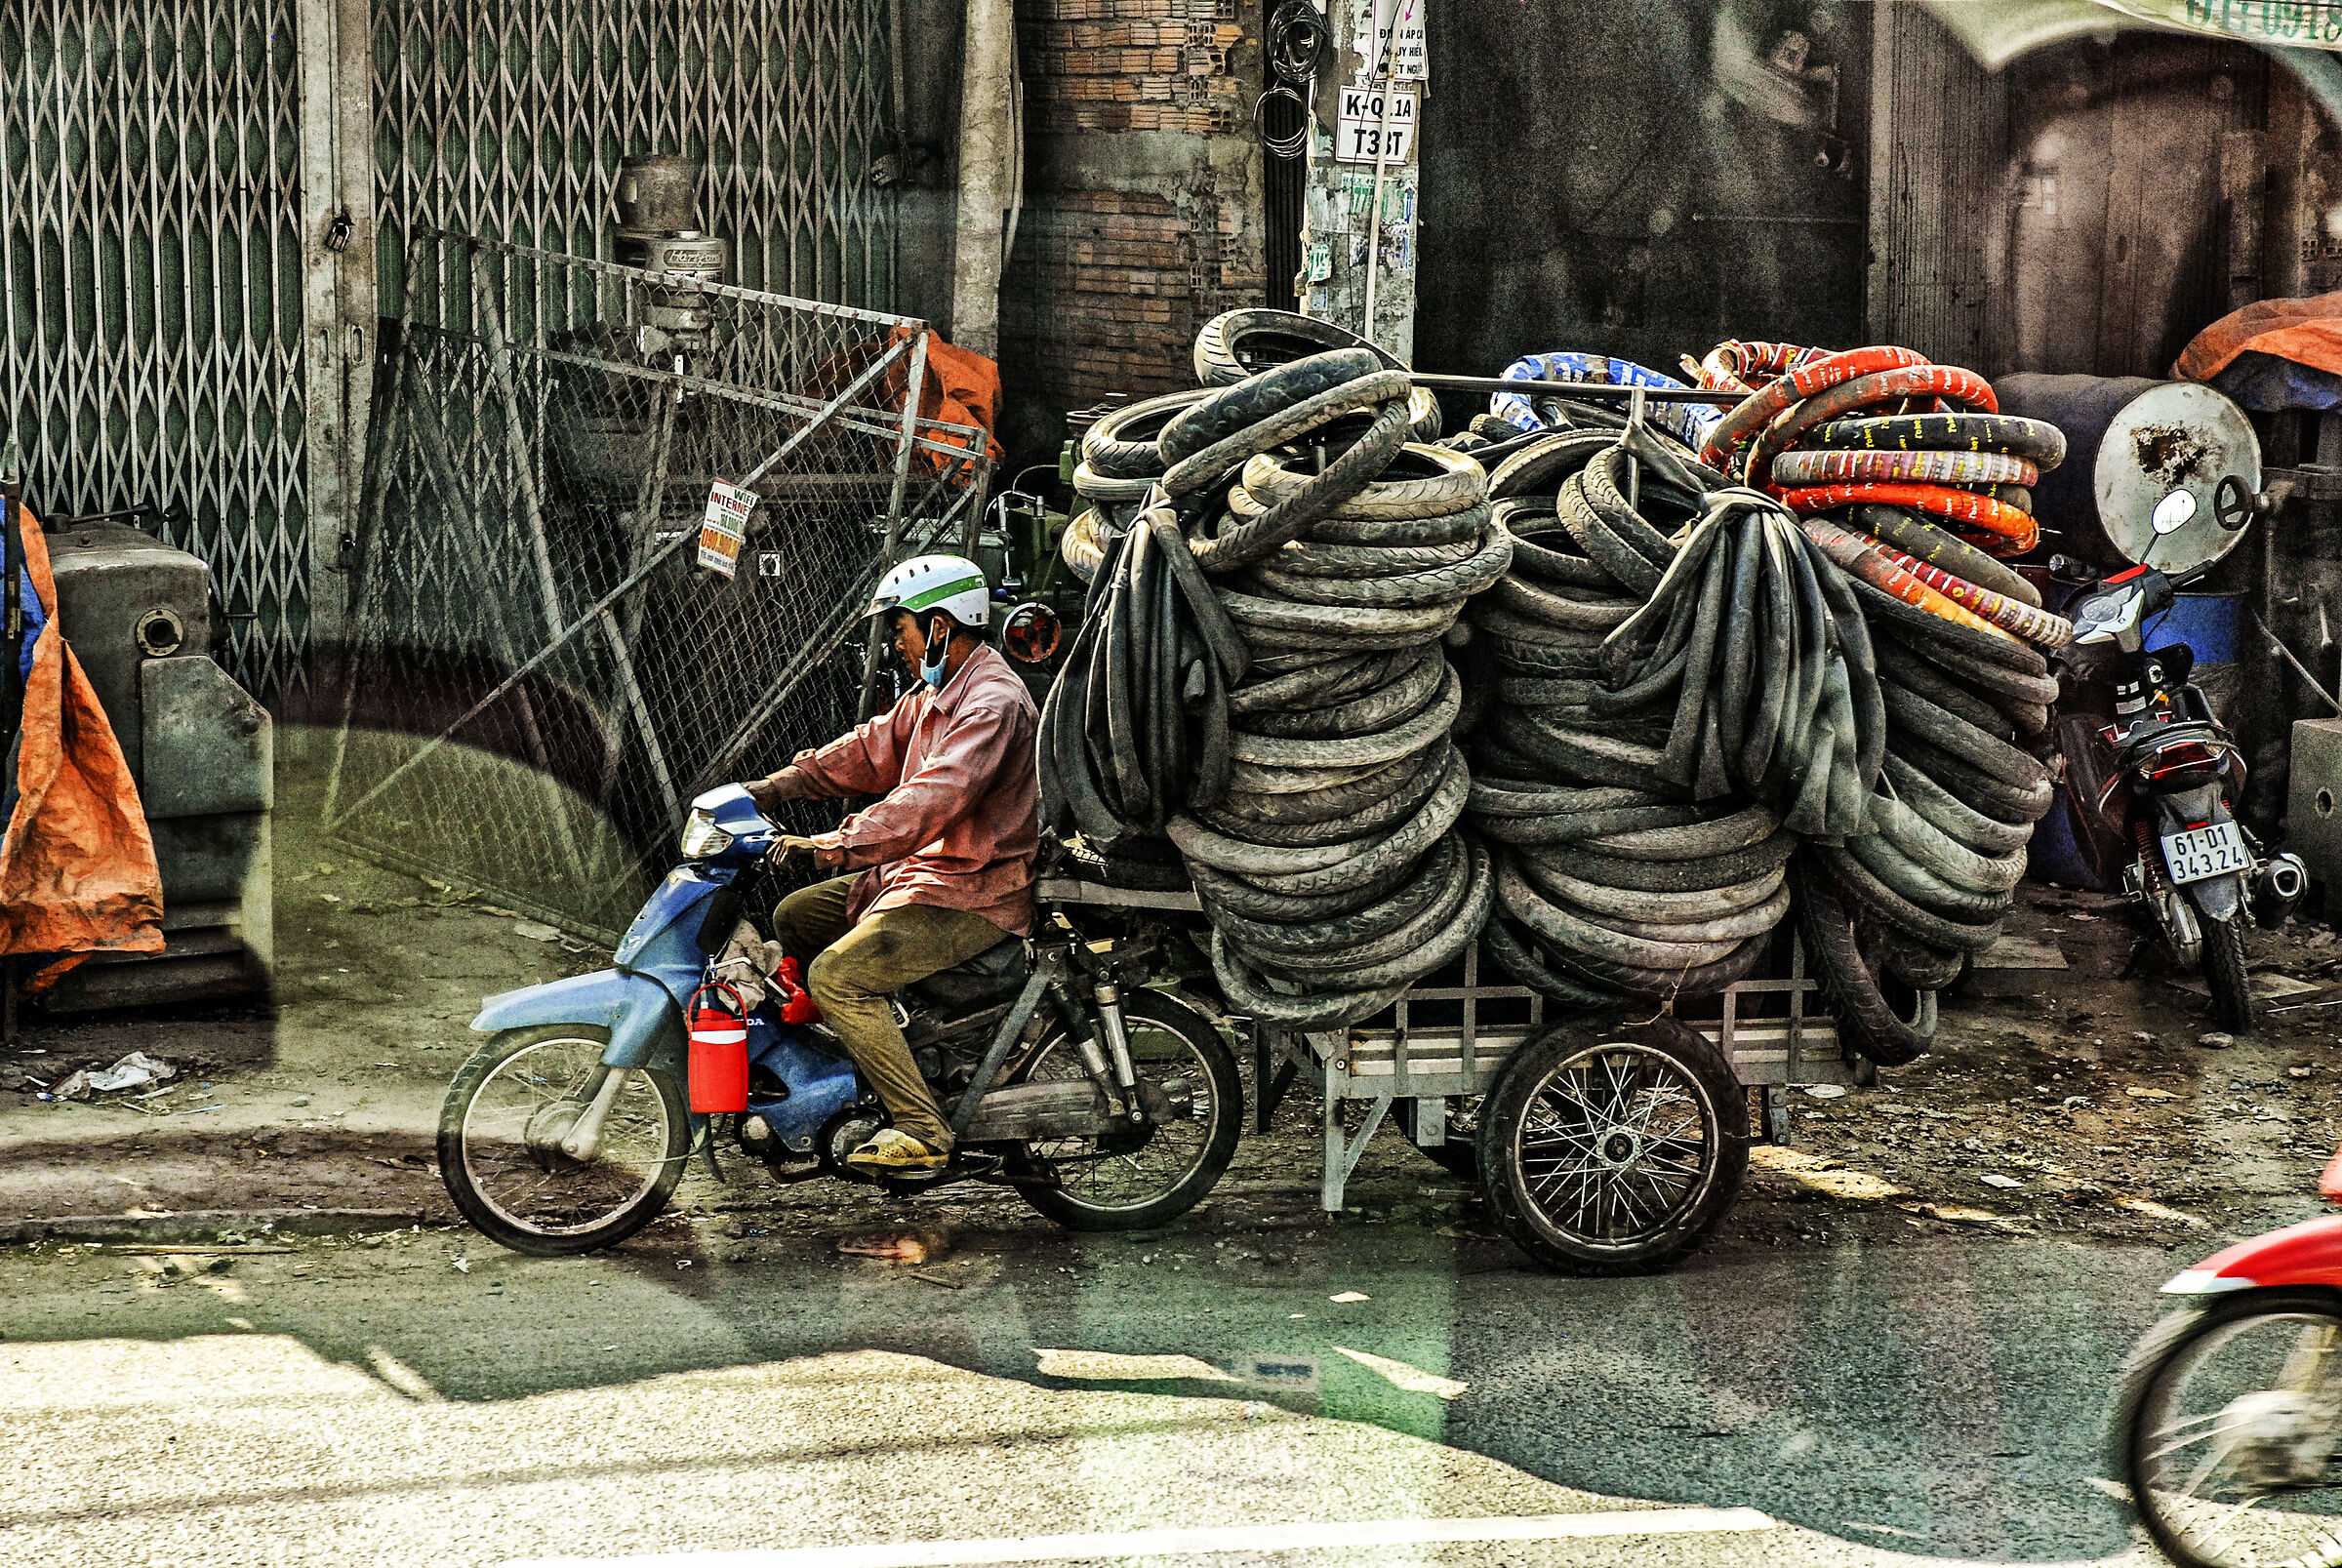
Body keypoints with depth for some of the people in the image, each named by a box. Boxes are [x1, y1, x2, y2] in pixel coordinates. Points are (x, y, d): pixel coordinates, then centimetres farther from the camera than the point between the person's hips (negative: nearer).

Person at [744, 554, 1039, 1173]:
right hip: (922, 869, 11)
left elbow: (929, 802, -32)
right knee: (794, 916, 15)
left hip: (972, 898, -11)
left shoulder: (993, 704, -22)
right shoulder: (934, 693, 13)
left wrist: (829, 845, -35)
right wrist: (781, 785, 3)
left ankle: (923, 1131, -21)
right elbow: (872, 749, 17)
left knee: (837, 975, -23)